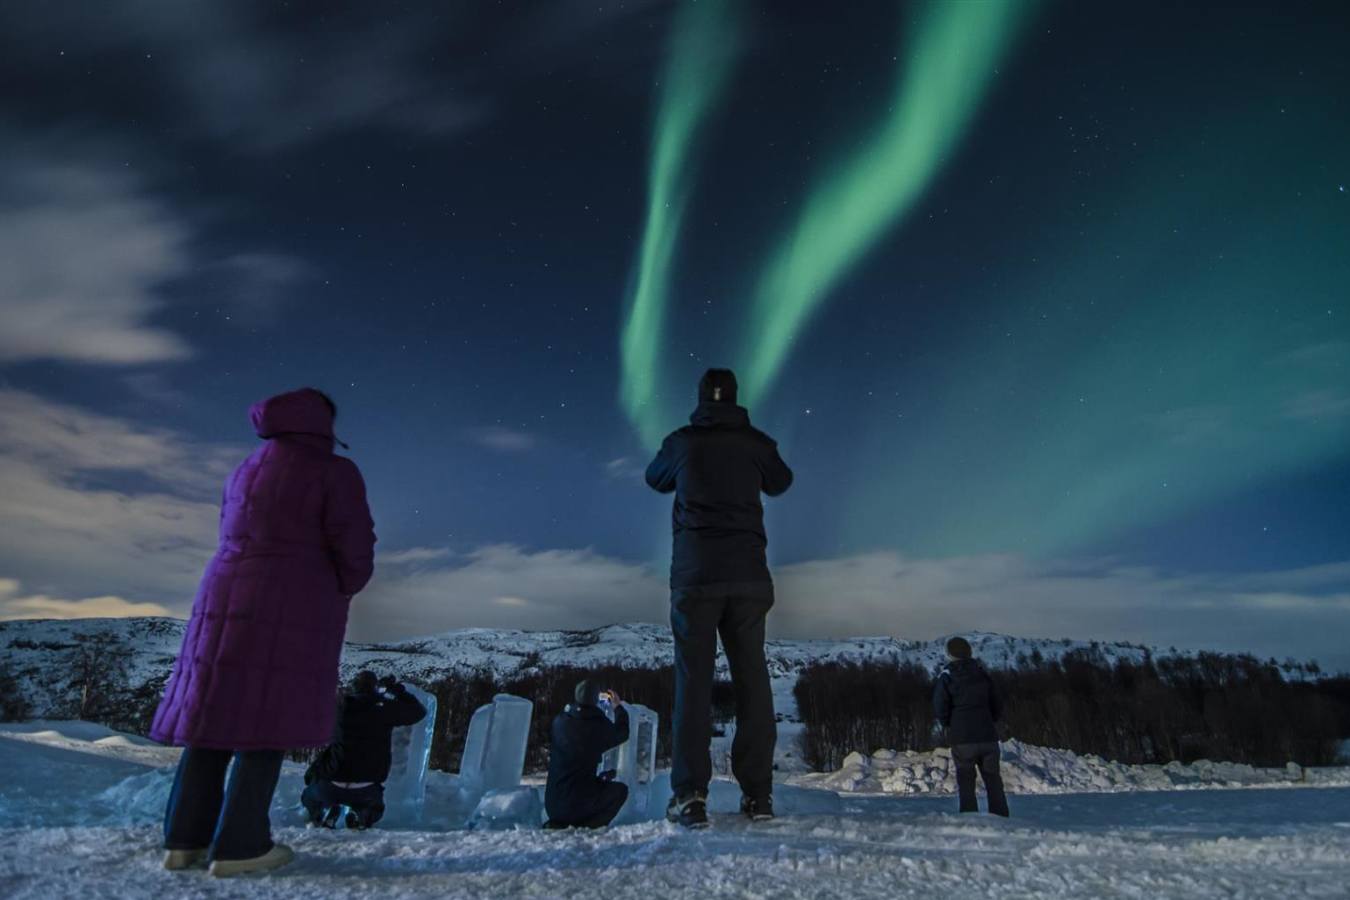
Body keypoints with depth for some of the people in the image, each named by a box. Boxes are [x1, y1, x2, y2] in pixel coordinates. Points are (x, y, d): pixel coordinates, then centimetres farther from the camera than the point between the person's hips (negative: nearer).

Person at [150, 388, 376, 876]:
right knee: (269, 720, -1)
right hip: (294, 607, -6)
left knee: (215, 713, 11)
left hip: (228, 596, 7)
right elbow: (354, 550, -11)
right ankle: (240, 845, 2)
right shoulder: (334, 471, -5)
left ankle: (186, 838, 15)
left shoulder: (246, 471, 17)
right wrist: (343, 590, 10)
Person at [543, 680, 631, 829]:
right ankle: (587, 827, 2)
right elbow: (622, 733, 9)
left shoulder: (558, 722, -3)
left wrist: (595, 699, 33)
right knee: (620, 790, 17)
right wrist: (618, 708, 26)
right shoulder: (599, 726, -13)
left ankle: (559, 824, 14)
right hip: (578, 804, -5)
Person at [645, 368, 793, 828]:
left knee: (694, 678, 0)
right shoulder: (756, 442, 6)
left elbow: (656, 479, 23)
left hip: (695, 571, -1)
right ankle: (757, 792, 8)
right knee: (752, 676, 7)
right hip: (748, 573, 2)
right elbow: (780, 482, 25)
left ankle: (690, 795, -5)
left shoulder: (681, 441, 4)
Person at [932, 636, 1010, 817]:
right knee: (993, 778, 13)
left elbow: (940, 706, -9)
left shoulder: (946, 675, -4)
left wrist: (947, 725, 7)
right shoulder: (982, 673, 8)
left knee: (966, 781, 5)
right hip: (988, 736, 3)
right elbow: (998, 703, 9)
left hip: (962, 737, -3)